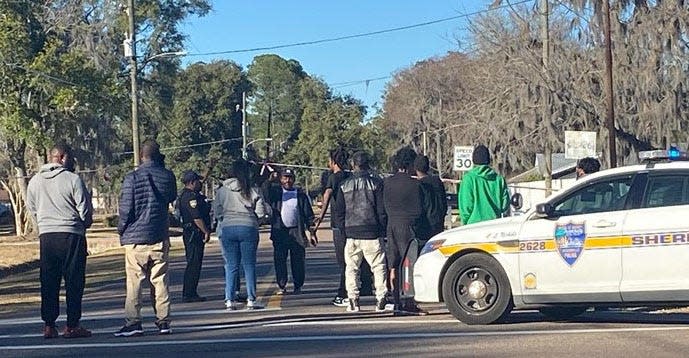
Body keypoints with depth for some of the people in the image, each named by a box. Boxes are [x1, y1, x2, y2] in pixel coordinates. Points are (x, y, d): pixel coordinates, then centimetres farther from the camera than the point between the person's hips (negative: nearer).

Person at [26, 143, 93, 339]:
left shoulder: (35, 181, 8)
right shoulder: (73, 179, -8)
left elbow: (32, 209, 14)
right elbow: (85, 210, -6)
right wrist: (84, 224, 13)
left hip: (46, 236, 5)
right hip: (72, 235, -5)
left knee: (48, 282, 9)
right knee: (74, 281, 1)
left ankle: (49, 325, 9)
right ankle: (72, 325, 1)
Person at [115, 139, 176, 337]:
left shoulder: (132, 178, -10)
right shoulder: (167, 176, 1)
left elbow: (126, 208, -11)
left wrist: (121, 230, 6)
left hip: (136, 238, -3)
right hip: (160, 238, 3)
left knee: (134, 281, 0)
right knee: (160, 280, 8)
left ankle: (133, 322, -3)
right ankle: (163, 321, 7)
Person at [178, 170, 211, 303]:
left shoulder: (185, 195, 16)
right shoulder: (190, 196, -17)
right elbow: (197, 217, -21)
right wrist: (206, 232, -17)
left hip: (191, 234, 11)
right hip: (194, 233, -11)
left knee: (193, 264, 14)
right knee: (194, 264, -8)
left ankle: (190, 293, 18)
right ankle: (189, 294, -7)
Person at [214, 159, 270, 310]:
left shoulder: (222, 191, 1)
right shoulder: (252, 190, -3)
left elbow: (217, 212, 4)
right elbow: (261, 213, -2)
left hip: (227, 228, 1)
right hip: (248, 228, -1)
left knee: (231, 265, 6)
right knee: (249, 265, 5)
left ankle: (230, 299, 3)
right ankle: (251, 299, 3)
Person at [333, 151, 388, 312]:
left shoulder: (344, 185, 4)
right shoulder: (376, 183, -3)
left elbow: (338, 212, 6)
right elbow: (382, 211, -3)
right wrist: (382, 230, 6)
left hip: (351, 233, 2)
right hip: (372, 232, -2)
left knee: (351, 267, 10)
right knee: (378, 266, 5)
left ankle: (353, 300, 4)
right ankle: (380, 299, -3)